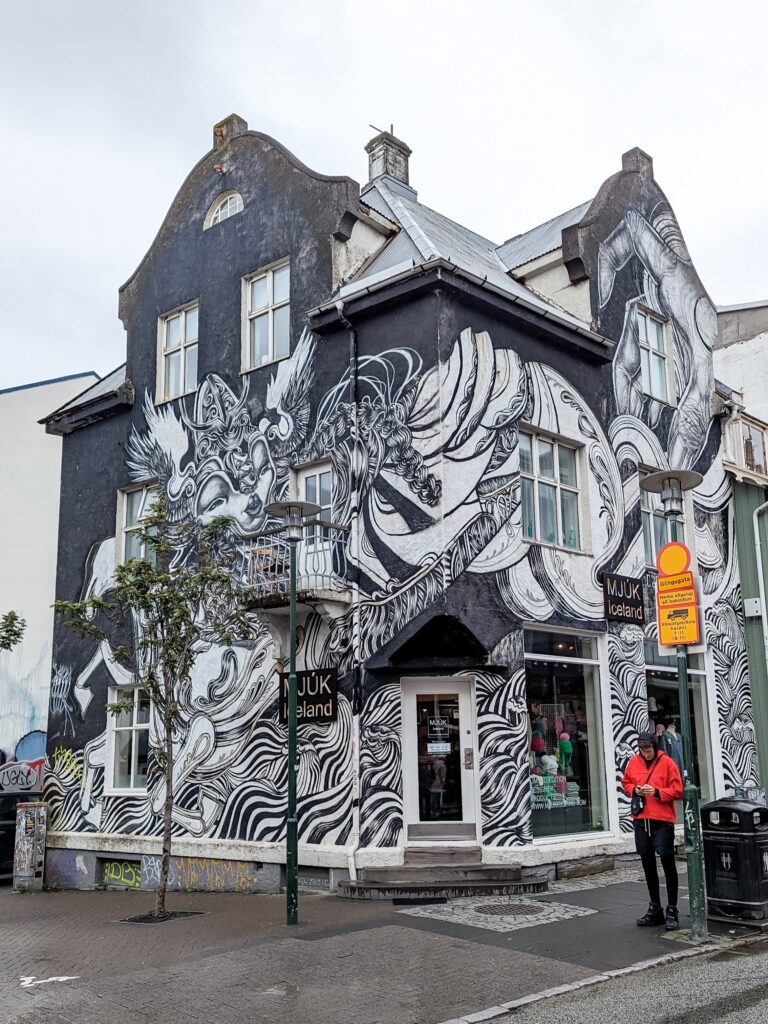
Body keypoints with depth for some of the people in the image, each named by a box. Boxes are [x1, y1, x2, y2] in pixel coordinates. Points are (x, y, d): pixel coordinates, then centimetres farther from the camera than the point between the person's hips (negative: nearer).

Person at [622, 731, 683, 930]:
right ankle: (655, 909, 27)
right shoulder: (633, 762, 6)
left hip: (662, 821, -5)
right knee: (648, 864, 14)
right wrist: (634, 790, -3)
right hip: (641, 820, 5)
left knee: (667, 863, -1)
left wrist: (657, 792, -19)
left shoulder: (667, 763, -6)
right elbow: (625, 783, 17)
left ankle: (672, 911, 8)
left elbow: (677, 791, -7)